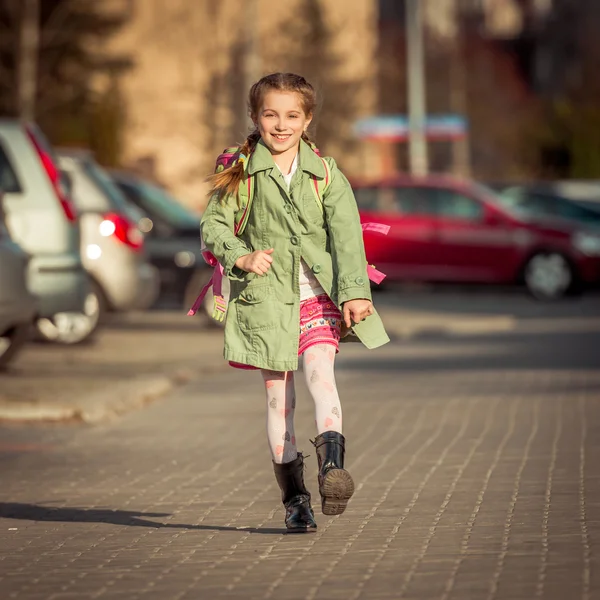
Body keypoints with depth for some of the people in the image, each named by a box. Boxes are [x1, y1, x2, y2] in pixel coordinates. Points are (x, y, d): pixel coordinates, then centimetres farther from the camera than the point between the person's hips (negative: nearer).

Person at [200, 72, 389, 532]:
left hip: (318, 294, 0)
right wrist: (241, 257, -17)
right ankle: (294, 498, 7)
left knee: (320, 373, -22)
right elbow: (213, 226, 2)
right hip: (266, 299, 0)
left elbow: (347, 235, -5)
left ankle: (332, 464, -36)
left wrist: (354, 292, -16)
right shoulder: (241, 173, 2)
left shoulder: (326, 174, 3)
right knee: (278, 395, 1)